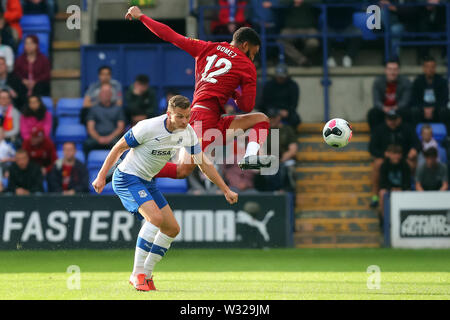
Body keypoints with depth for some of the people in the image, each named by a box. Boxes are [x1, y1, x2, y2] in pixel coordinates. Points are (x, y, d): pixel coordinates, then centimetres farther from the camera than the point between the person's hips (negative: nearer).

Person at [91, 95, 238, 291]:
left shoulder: (188, 133, -4)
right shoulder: (149, 128, -24)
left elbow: (204, 164, 6)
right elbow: (119, 147, -13)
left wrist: (226, 190, 5)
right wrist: (101, 176, -13)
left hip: (148, 182, 8)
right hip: (127, 178, -8)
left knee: (172, 229, 4)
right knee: (155, 217, -28)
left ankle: (146, 274, 15)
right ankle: (137, 274, -21)